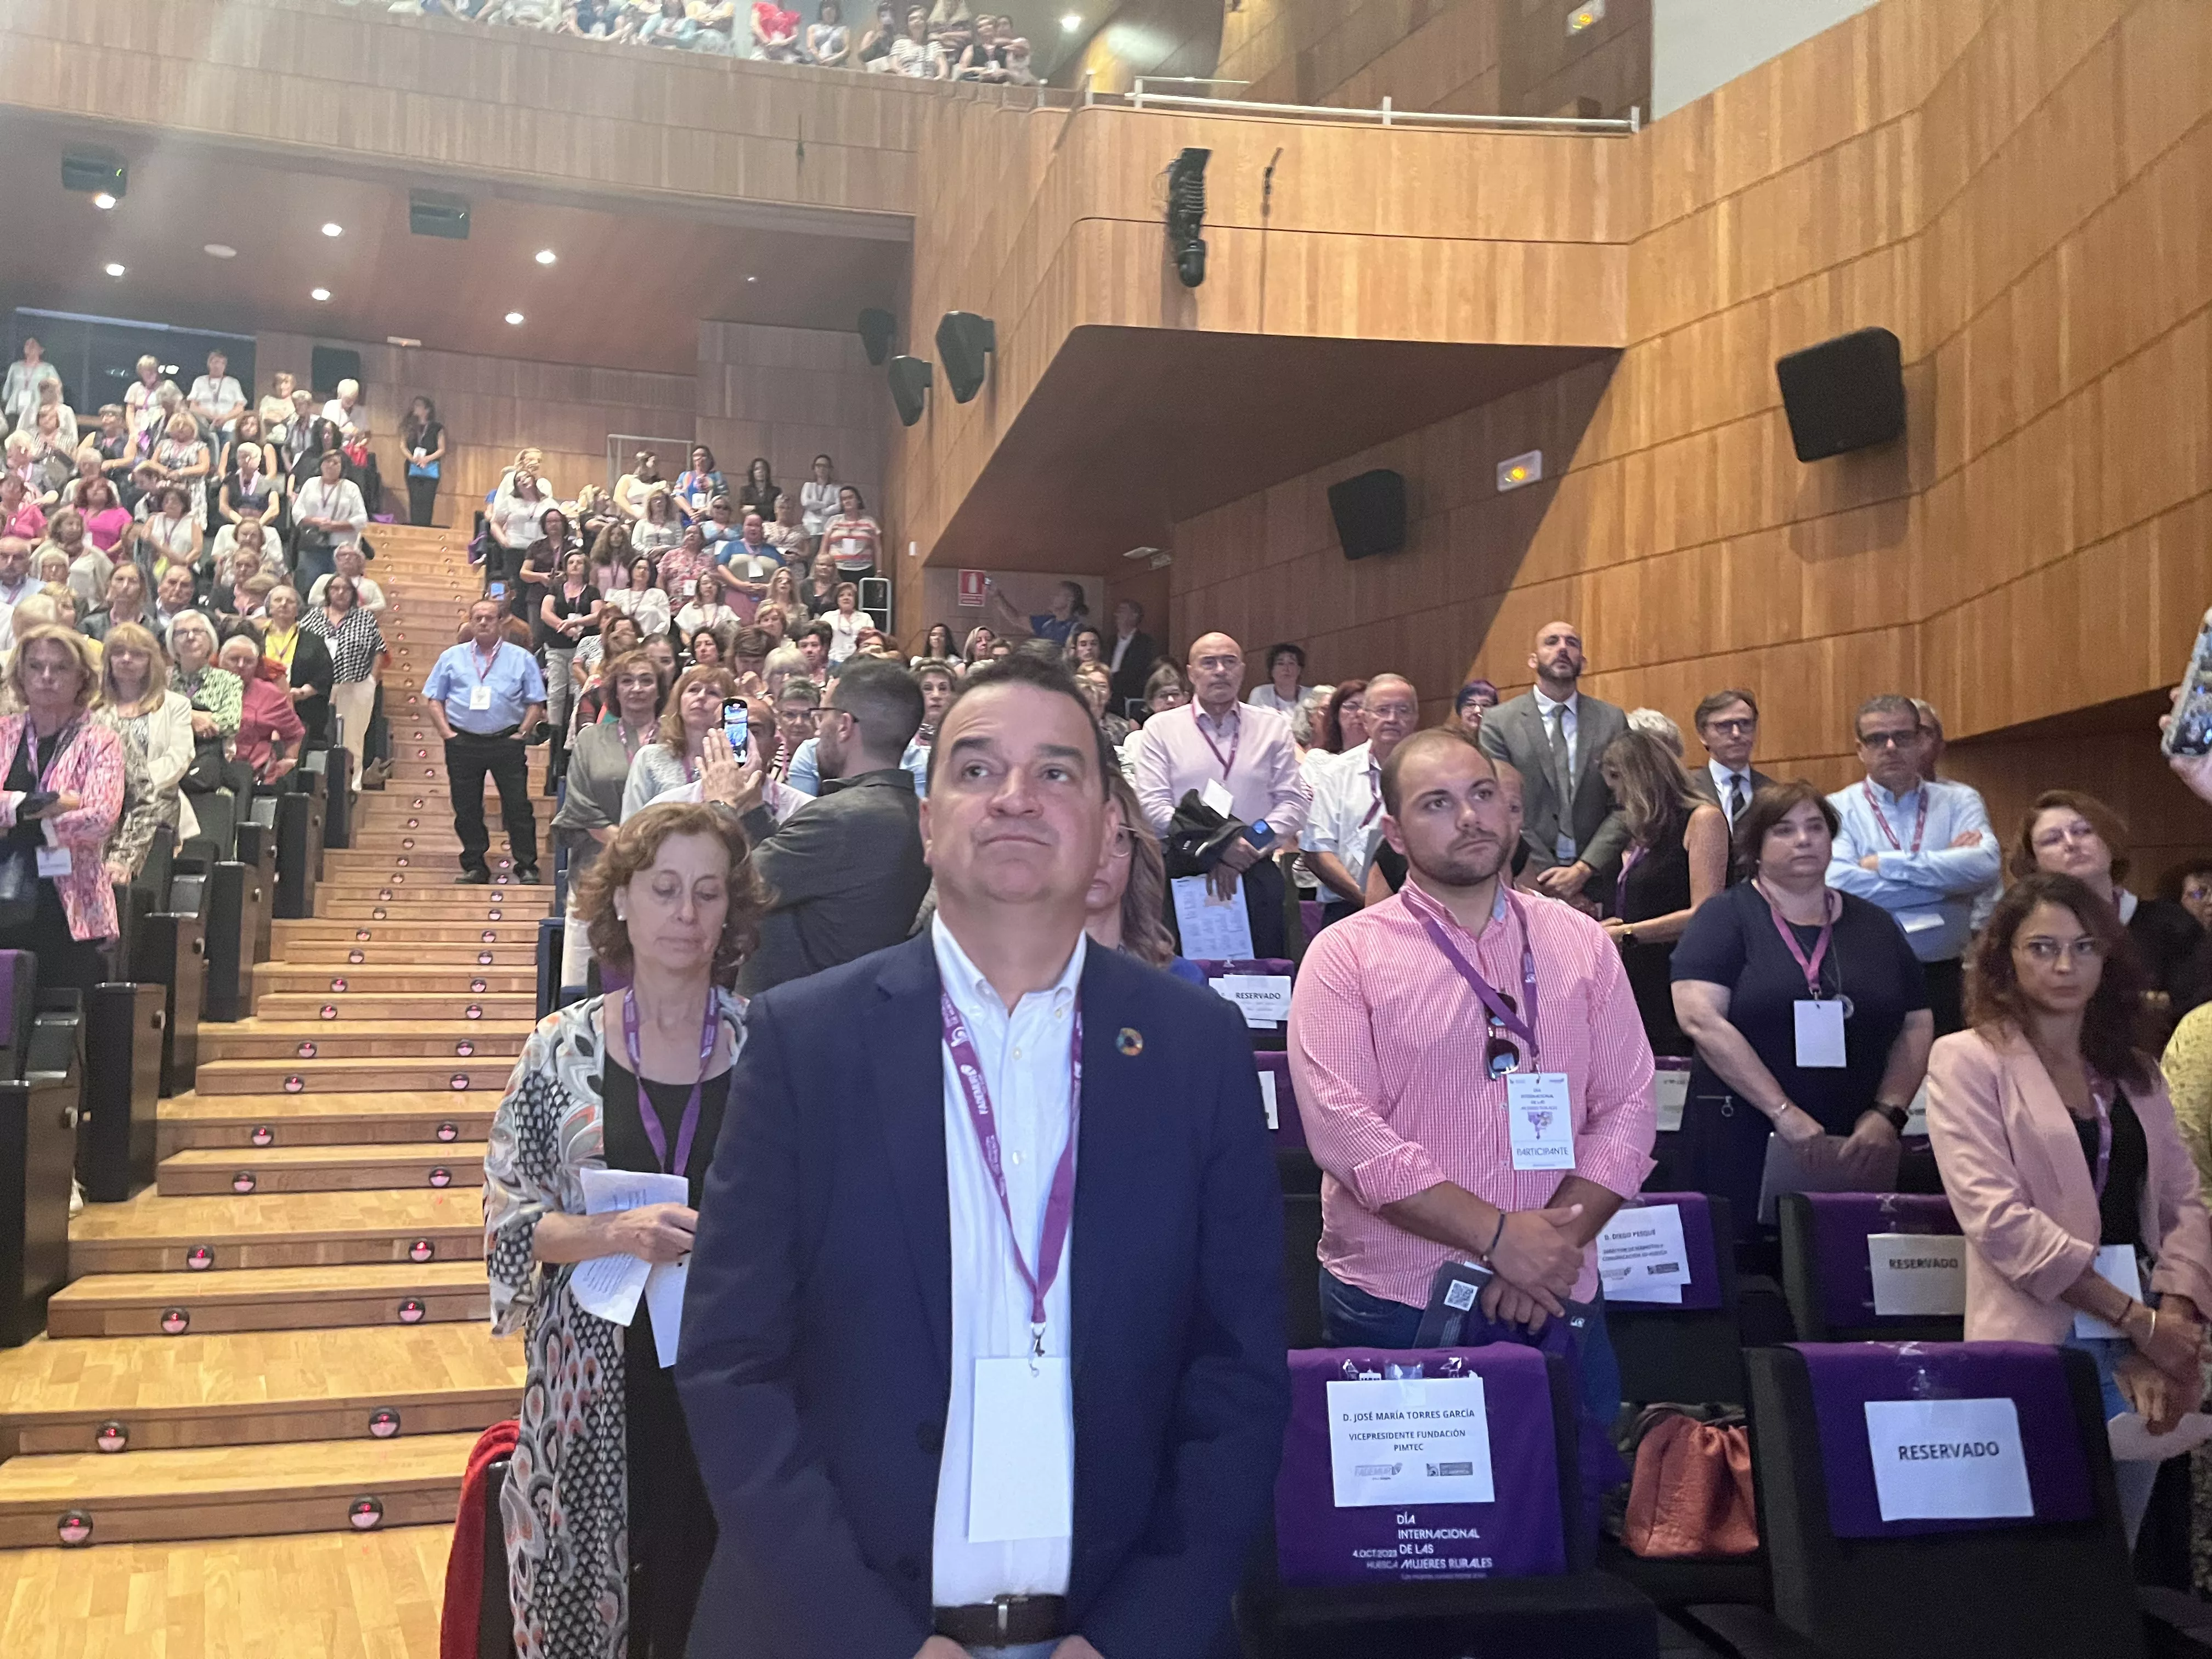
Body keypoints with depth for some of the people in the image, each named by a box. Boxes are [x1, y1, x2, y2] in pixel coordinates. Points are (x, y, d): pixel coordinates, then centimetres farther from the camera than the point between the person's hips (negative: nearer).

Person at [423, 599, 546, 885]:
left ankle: (527, 867, 2)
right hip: (463, 742, 2)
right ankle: (474, 866, 16)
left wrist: (521, 734, -5)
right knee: (466, 808, 6)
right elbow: (433, 698, 11)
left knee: (518, 807, -4)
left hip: (506, 743, -2)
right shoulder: (452, 657, 10)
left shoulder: (522, 658, 6)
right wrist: (447, 733, 0)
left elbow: (536, 703, 5)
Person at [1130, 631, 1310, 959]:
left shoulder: (1273, 728, 11)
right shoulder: (1160, 729, 6)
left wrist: (1248, 849, -10)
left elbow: (1294, 801, 4)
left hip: (1255, 877, 1)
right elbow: (1152, 806, -4)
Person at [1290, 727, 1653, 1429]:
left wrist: (1556, 1241, -11)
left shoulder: (1581, 943, 8)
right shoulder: (1346, 956, -3)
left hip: (1557, 1300, 3)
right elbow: (1343, 1130, -14)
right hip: (1394, 1308, -3)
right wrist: (1498, 1235, -17)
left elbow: (1627, 1108, 3)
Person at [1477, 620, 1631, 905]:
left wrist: (1583, 870, -10)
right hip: (1528, 885, -2)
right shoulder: (1499, 722, 1)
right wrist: (1549, 879, -9)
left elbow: (1623, 808, 3)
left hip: (1596, 882, 2)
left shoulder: (1612, 720, 8)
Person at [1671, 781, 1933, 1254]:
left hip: (1856, 1153, 4)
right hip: (1742, 1147, -3)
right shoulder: (1726, 918, 1)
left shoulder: (1874, 926, 14)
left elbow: (1917, 1027, 13)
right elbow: (1700, 1017, -11)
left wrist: (1888, 1113, -4)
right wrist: (1784, 1112, -16)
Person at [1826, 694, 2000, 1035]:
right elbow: (1838, 884, -17)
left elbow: (1985, 865, -11)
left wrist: (1885, 864, -11)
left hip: (1943, 978, 2)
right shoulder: (1837, 809, 2)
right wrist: (1948, 876, -8)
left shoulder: (1959, 801, 8)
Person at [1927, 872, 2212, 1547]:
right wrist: (2136, 1319, -14)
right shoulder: (1968, 1060, -4)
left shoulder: (2135, 1073, 15)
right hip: (2039, 1348, -5)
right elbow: (1997, 1217, -14)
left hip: (2143, 1346, 6)